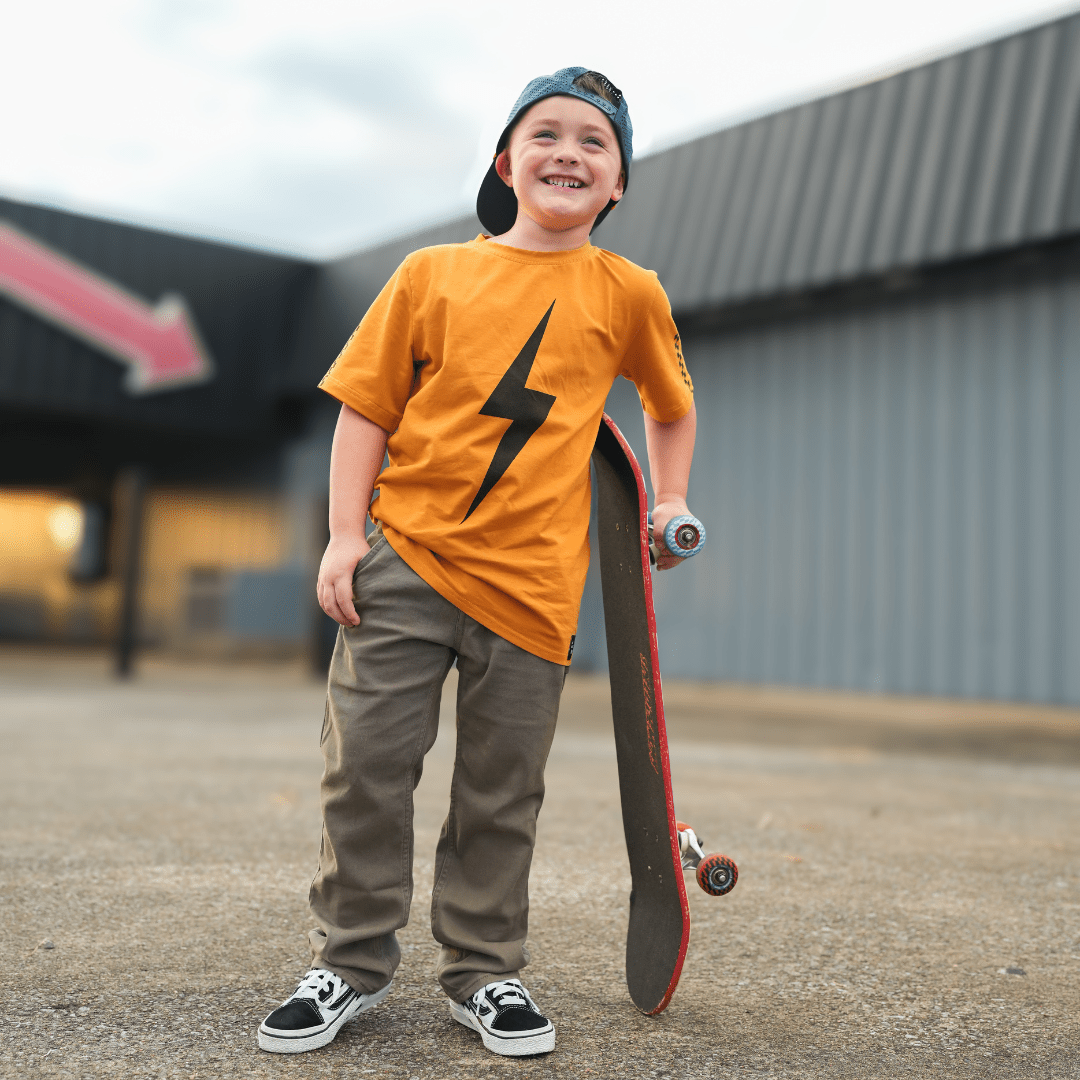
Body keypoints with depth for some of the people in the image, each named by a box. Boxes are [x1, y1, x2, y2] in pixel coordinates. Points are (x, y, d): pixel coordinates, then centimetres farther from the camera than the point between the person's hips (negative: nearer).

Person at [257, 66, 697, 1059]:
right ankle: (353, 961, 21)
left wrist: (669, 505, 15)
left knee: (501, 793, 7)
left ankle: (484, 970, 25)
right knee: (366, 764, 3)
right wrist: (345, 533, -3)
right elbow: (368, 406, 5)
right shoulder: (433, 273, 6)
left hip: (530, 583, 0)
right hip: (402, 560, 1)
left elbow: (671, 406, 24)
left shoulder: (629, 294, 7)